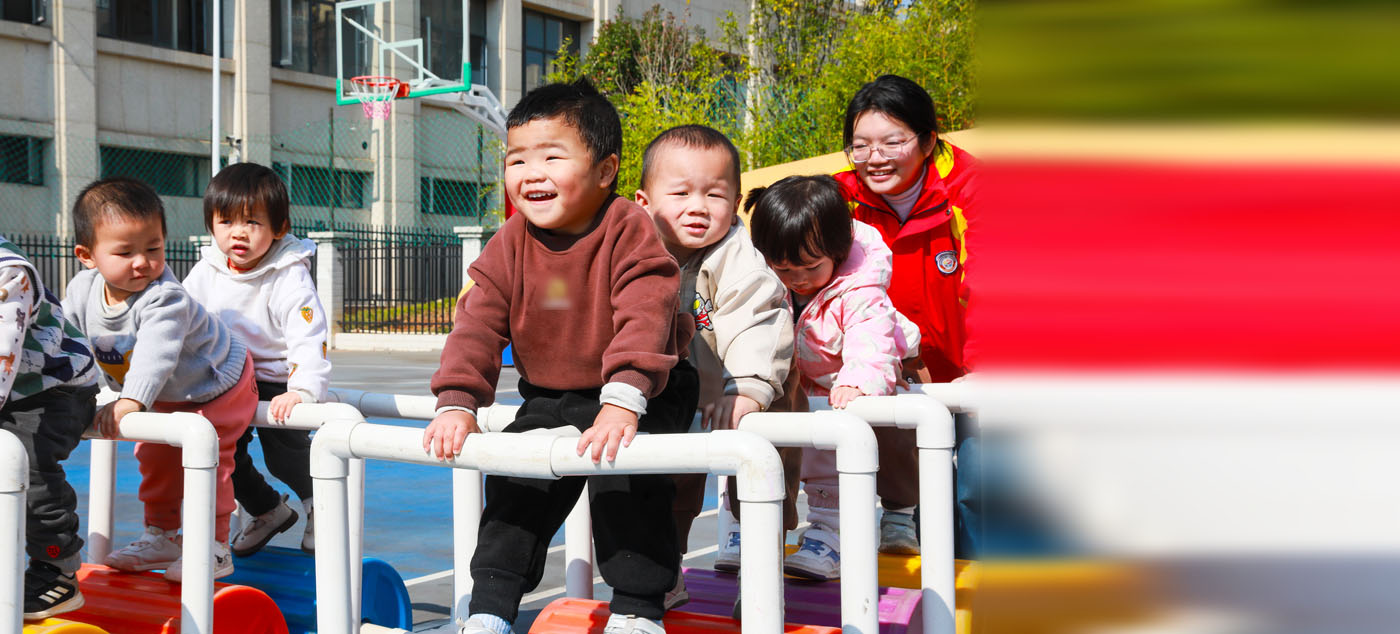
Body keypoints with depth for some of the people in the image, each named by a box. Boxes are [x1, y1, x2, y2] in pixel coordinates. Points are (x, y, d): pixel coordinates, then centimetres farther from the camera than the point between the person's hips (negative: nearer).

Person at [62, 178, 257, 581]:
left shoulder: (165, 297, -37)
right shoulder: (82, 292, -15)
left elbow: (156, 354, -50)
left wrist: (131, 401, -60)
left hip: (216, 385, -7)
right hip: (166, 397, 8)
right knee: (155, 457, 13)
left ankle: (214, 547, 0)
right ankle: (162, 536, 29)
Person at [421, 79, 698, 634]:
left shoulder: (629, 230, -20)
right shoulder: (509, 246, -5)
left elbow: (644, 320, -30)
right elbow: (478, 324, -6)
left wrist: (620, 404, -42)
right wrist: (456, 404, -18)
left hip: (641, 395, -5)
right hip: (547, 400, 5)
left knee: (624, 477, -22)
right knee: (515, 483, 2)